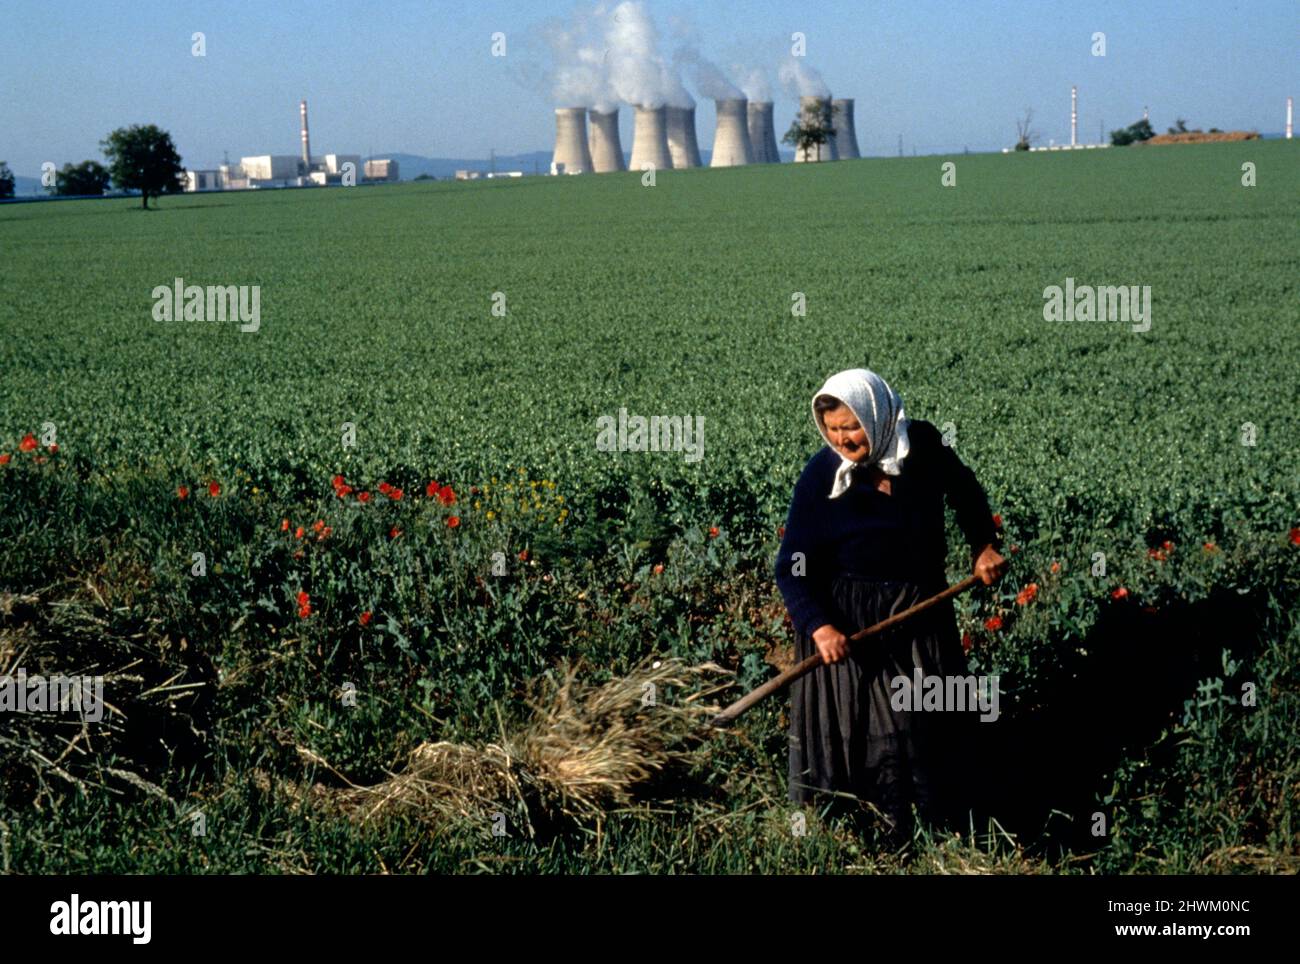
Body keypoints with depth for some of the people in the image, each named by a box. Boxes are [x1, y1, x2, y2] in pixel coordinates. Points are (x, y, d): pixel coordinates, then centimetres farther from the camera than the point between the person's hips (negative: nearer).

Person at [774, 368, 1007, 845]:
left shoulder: (924, 446, -9)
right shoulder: (821, 476, -17)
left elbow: (965, 490, 15)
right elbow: (793, 569, -17)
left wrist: (984, 545, 5)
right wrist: (817, 626, -30)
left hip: (922, 614, 3)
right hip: (848, 619, -3)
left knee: (933, 726, 12)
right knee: (849, 732, 1)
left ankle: (943, 837, 28)